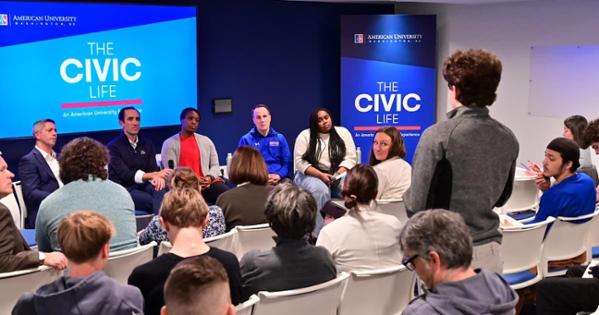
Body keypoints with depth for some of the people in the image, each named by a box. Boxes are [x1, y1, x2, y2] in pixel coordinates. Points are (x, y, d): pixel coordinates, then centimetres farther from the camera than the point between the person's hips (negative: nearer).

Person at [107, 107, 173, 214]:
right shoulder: (113, 146, -2)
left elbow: (153, 168, 2)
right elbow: (126, 175, -13)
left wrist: (158, 177, -25)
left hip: (143, 185, 4)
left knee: (161, 188, -32)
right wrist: (155, 175, -24)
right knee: (154, 201, -31)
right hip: (124, 189, -4)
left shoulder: (147, 144, 15)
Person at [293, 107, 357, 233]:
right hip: (311, 175, -2)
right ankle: (319, 233, -35)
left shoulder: (343, 133, 8)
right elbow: (300, 162, -7)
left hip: (338, 175, 2)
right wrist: (321, 175, -19)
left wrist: (339, 174, -17)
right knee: (321, 190, -37)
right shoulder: (305, 136, 1)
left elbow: (350, 158, 1)